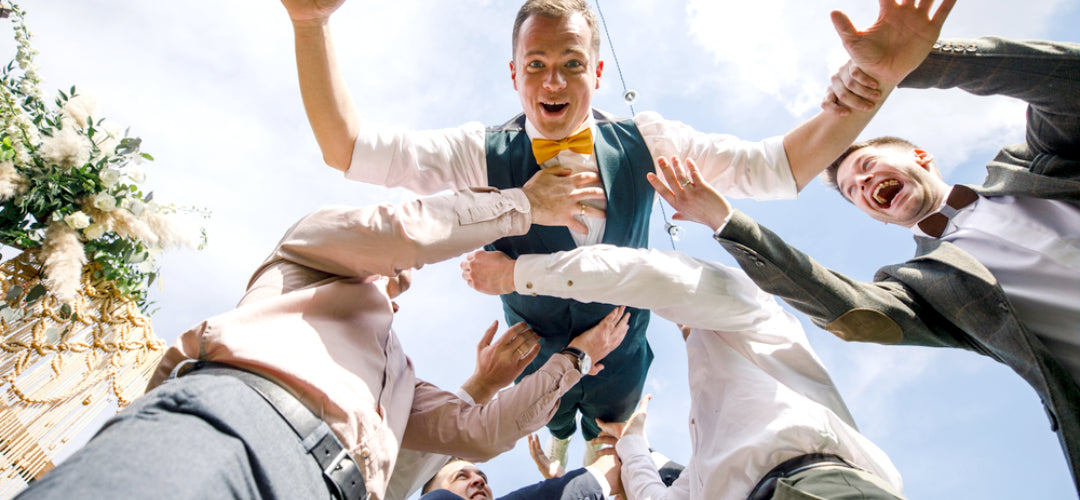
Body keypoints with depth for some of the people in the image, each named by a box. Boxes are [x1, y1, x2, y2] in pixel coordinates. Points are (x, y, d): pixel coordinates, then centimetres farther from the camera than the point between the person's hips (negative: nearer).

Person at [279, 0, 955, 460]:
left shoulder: (643, 142, -20)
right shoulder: (483, 153, -24)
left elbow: (778, 168, -23)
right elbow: (348, 147, -28)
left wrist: (874, 80, -36)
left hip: (621, 357, 1)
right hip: (536, 359, 0)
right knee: (550, 438, 34)